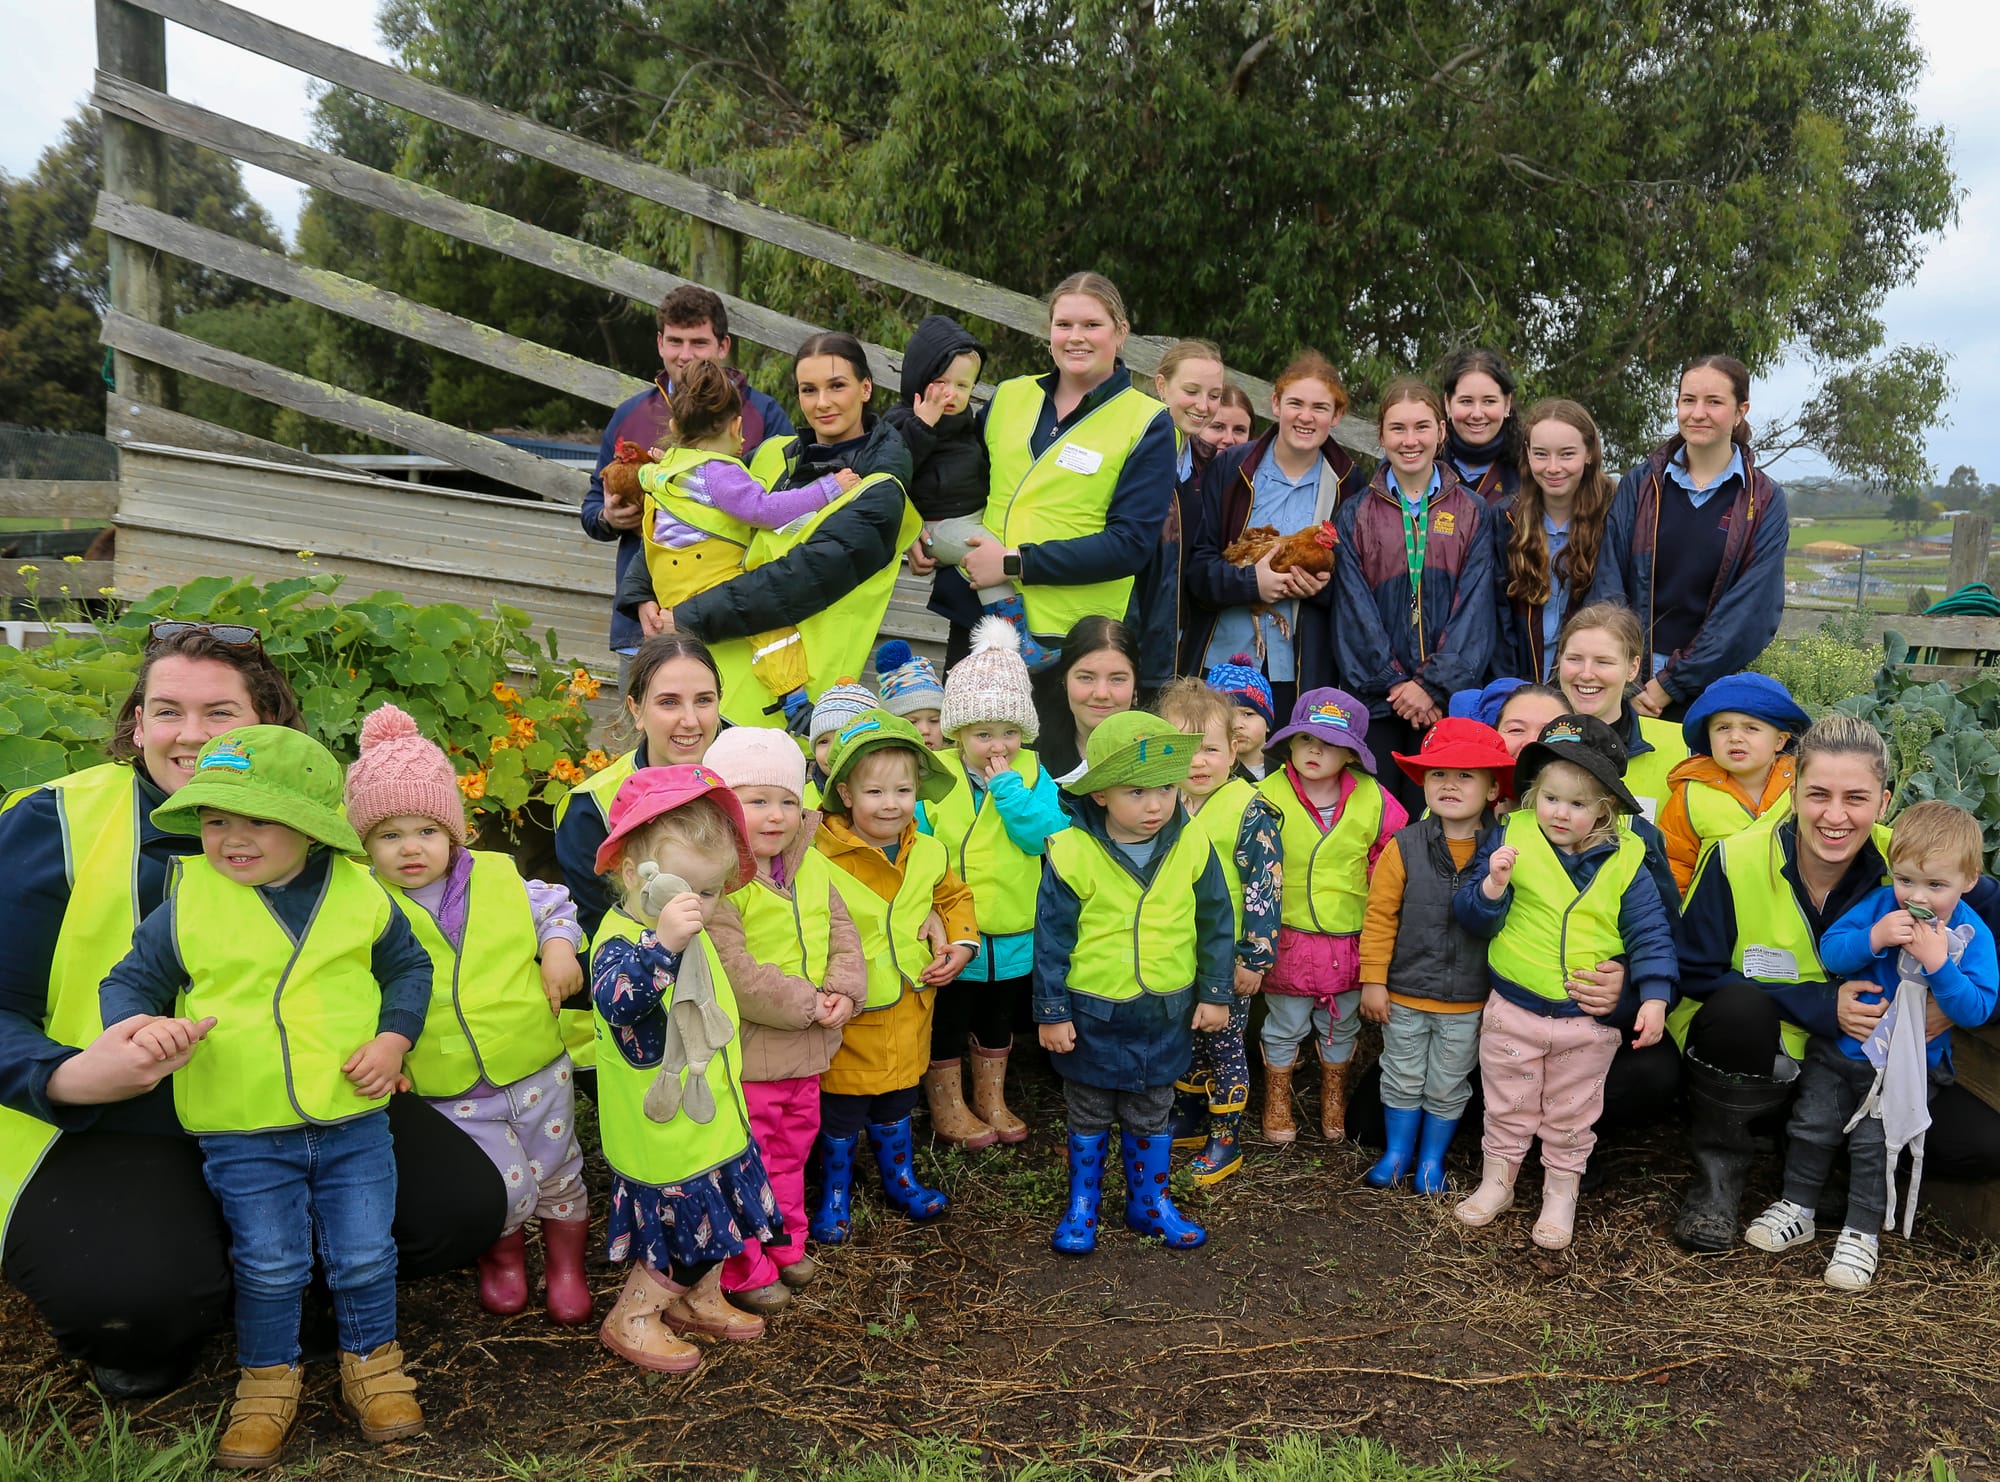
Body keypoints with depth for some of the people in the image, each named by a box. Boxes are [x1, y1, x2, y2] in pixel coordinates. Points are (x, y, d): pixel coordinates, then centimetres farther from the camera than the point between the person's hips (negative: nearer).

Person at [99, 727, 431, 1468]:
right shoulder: (187, 904, -6)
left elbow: (408, 968, 10)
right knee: (269, 1265, 7)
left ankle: (372, 1362, 32)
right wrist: (140, 1025, -18)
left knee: (364, 1255, 8)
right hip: (242, 1135, 0)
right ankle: (269, 1378, 31)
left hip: (352, 1121, 1)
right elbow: (127, 981, 4)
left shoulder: (360, 895, -4)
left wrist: (392, 1038, -5)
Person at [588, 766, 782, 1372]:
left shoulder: (693, 935, 5)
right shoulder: (621, 941, -25)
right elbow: (615, 1001, -49)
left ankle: (700, 1300, 44)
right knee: (683, 1231, 4)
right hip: (665, 1137, -9)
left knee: (712, 1219, 23)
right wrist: (662, 943, -58)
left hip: (712, 1116, 9)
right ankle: (630, 1320, 25)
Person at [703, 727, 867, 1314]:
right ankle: (743, 1271, 23)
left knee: (790, 1154, 24)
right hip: (744, 1054, -7)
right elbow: (730, 969, -27)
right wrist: (804, 1005, -21)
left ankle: (784, 1244, 42)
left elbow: (841, 931, 8)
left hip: (806, 1051, 8)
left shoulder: (811, 867, 4)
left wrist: (843, 992, -11)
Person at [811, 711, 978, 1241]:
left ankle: (900, 1178, 44)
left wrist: (960, 944, 1)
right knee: (840, 1112, 11)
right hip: (850, 1014, -4)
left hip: (909, 1007, 4)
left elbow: (954, 896, 16)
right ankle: (834, 1196, 32)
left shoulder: (929, 854, -2)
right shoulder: (819, 858, -20)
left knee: (895, 1104, 23)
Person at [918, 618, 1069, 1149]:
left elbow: (1044, 834, -20)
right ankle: (947, 1107, 31)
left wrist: (1008, 785, -24)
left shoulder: (1031, 773, -5)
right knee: (947, 1021, 12)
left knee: (998, 1019, 23)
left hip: (1013, 931, 3)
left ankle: (991, 1099, 42)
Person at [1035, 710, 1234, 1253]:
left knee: (1150, 1116, 20)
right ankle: (1082, 1204, 37)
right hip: (1093, 1016, -2)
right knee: (1089, 1117, 18)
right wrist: (1052, 1012, -8)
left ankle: (1149, 1202, 40)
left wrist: (1215, 994, 3)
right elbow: (1051, 938, -12)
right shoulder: (1072, 854, -20)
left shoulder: (1193, 847, -12)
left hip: (1166, 1015, 2)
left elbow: (1215, 925, 1)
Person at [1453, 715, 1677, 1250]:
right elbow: (1473, 918, -6)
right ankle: (1496, 1179, 34)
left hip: (1589, 1019, 0)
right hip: (1513, 1007, 0)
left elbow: (1650, 933, -2)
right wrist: (1493, 885, -26)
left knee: (1571, 1115, 16)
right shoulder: (1510, 838, -7)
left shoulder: (1624, 861, -6)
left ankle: (1561, 1192, 33)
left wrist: (1654, 997, -12)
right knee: (1508, 1106, 16)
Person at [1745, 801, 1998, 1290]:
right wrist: (1874, 938, -28)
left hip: (1907, 1067, -3)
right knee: (1813, 1122, 6)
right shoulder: (1880, 903, -7)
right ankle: (1797, 1208, 25)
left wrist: (1939, 964, -31)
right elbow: (1829, 950, -11)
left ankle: (1862, 1232, 13)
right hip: (1841, 1047, 3)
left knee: (1874, 1141, -6)